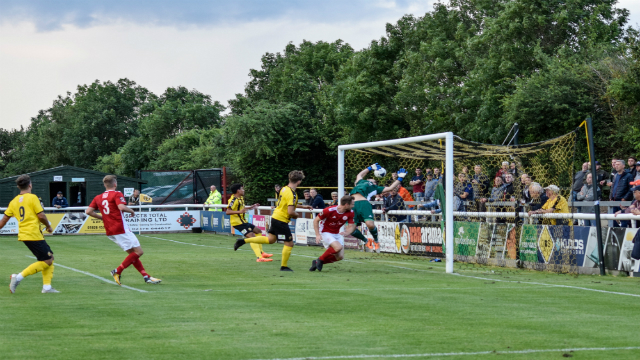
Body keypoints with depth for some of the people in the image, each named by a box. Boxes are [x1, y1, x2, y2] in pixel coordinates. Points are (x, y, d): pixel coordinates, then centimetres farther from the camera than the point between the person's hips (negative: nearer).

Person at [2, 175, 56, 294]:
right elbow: (41, 216, -11)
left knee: (49, 257, 15)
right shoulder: (32, 198, -8)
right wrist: (48, 226, 5)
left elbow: (4, 219, 12)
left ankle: (47, 287, 10)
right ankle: (19, 277, -12)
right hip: (34, 234, -8)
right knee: (47, 261, -5)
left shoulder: (14, 201, 12)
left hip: (23, 234, 8)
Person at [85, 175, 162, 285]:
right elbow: (122, 207, -23)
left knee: (132, 253, 15)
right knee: (139, 251, -4)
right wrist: (132, 211, -5)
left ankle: (146, 276, 12)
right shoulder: (117, 194, -6)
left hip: (110, 232, 8)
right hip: (121, 229, -8)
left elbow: (88, 211, 9)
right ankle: (118, 271, -8)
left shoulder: (98, 197, 13)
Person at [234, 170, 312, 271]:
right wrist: (296, 215, -4)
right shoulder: (292, 194, -22)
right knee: (289, 243, 3)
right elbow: (290, 212, -26)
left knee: (270, 239, 22)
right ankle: (284, 266, 14)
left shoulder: (284, 189, 6)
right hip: (281, 220, -9)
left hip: (275, 217, 9)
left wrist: (302, 206, 27)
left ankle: (243, 241, 21)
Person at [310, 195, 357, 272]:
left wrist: (347, 232, -25)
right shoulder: (329, 210, -24)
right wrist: (317, 234, -19)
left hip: (337, 234, 7)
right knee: (338, 247, -29)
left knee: (340, 257, 0)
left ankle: (317, 262, 14)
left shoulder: (350, 213, -10)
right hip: (325, 233, -7)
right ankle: (320, 260, -8)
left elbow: (351, 226, -1)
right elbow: (316, 220, -12)